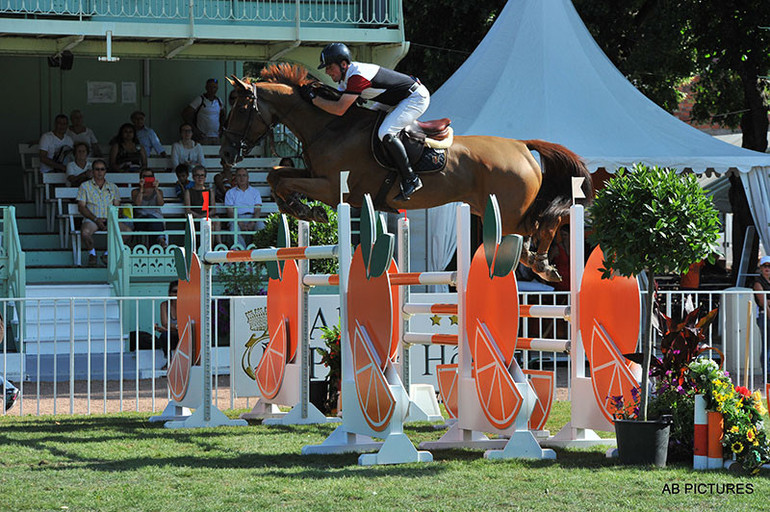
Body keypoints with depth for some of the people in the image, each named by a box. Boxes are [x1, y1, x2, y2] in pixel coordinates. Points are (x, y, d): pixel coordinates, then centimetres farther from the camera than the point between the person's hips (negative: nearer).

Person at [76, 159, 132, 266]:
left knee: (128, 230, -27)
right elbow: (81, 207, 2)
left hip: (110, 219, 2)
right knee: (85, 232, -38)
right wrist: (96, 219, -11)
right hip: (92, 219, -2)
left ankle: (108, 253, -10)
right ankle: (92, 253, -5)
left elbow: (117, 207, 16)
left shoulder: (113, 187, 20)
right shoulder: (85, 186, 11)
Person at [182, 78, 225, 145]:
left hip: (216, 137, 5)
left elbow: (222, 115, 30)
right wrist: (194, 130, -10)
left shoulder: (218, 101, 12)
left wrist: (221, 128, 15)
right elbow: (185, 114, -8)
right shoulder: (200, 100, -5)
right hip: (203, 137, -5)